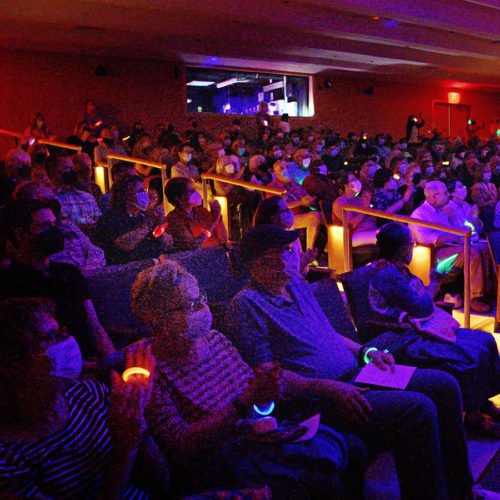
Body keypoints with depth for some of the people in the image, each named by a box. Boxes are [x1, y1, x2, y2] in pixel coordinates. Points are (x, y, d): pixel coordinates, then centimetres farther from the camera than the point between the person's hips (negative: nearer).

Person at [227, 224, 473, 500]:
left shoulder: (297, 284, 16)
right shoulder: (246, 305, -11)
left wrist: (365, 352, 8)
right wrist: (326, 389, -24)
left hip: (353, 380, 10)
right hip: (317, 401, -9)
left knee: (444, 385, 5)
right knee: (418, 409, -25)